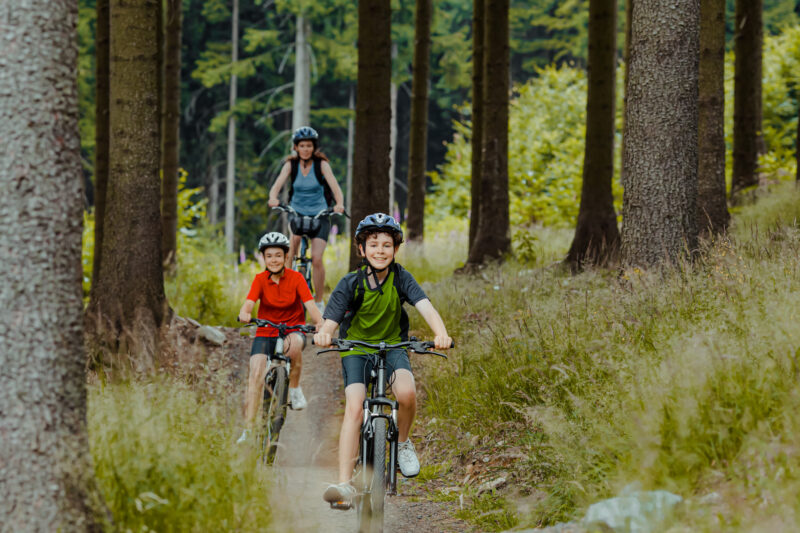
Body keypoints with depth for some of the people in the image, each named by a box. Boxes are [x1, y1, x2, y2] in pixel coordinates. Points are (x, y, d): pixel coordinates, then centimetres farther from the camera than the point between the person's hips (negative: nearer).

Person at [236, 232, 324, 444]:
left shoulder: (295, 278, -7)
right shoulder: (260, 279, -4)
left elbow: (310, 305, -18)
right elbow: (249, 303, -19)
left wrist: (320, 323, -39)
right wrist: (244, 313, -43)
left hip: (293, 329, -1)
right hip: (265, 332, 1)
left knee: (293, 344, -38)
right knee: (256, 375, -18)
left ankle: (295, 389, -15)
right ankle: (248, 430, -17)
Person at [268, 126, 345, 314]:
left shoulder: (321, 164, -8)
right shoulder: (291, 164, -3)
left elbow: (334, 185, -20)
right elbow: (277, 184, -17)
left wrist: (339, 204, -41)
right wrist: (273, 198, -40)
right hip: (296, 214, 2)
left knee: (316, 259, -15)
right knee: (289, 253, -24)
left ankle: (319, 301, 1)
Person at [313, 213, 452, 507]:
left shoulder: (401, 278, -11)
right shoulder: (351, 283, -13)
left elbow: (425, 306, -25)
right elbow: (330, 320, -22)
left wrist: (440, 333, -46)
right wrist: (323, 334, -47)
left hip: (392, 347, 1)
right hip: (356, 348, 0)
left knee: (407, 392, -30)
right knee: (354, 408, -21)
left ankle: (403, 443, 1)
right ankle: (344, 485, -25)